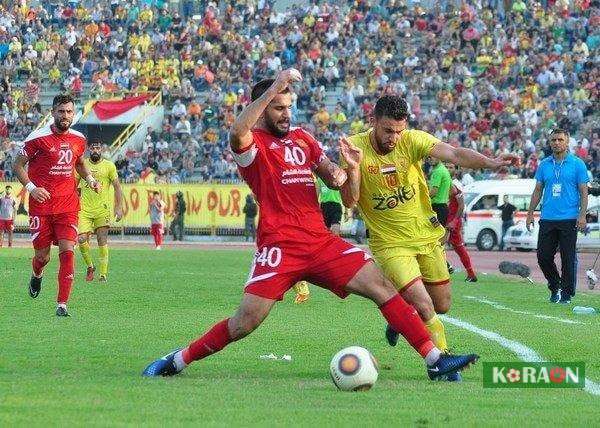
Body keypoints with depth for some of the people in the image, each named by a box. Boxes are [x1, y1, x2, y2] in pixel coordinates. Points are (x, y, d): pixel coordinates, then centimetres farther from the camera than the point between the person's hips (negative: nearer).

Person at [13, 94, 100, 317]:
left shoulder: (78, 139, 7)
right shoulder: (38, 138, -7)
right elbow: (18, 165, 0)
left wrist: (89, 178, 8)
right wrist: (31, 187, -14)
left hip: (68, 205, 3)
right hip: (41, 204, -3)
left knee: (67, 251, -12)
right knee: (42, 255, 5)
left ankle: (62, 304, -9)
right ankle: (37, 276, 43)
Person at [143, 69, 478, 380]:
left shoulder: (302, 139, 19)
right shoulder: (253, 144, -1)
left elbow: (332, 176, 27)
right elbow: (237, 132, -26)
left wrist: (340, 172, 1)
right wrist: (274, 88, -30)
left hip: (321, 241, 6)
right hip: (279, 247, -6)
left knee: (383, 288, -6)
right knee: (246, 322, -14)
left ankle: (435, 359, -6)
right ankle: (178, 360, 4)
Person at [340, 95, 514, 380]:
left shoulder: (412, 141, -12)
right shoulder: (355, 147, -14)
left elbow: (452, 154, -27)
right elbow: (349, 201, -17)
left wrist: (488, 163, -44)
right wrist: (353, 168, -35)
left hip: (426, 236, 4)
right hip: (390, 243, -4)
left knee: (442, 305, 13)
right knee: (424, 308, -15)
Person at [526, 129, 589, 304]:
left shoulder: (577, 164, 0)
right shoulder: (544, 165, 11)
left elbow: (583, 192, -1)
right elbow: (538, 191, 16)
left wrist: (582, 215, -11)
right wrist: (530, 213, 10)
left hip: (569, 220, -4)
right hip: (547, 219, 4)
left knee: (568, 258, -1)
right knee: (543, 256, 2)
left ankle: (567, 293, 8)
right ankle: (555, 286, 22)